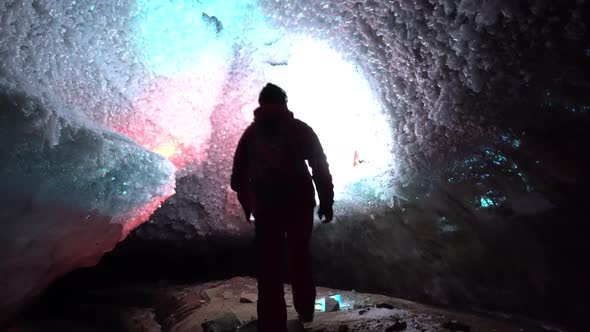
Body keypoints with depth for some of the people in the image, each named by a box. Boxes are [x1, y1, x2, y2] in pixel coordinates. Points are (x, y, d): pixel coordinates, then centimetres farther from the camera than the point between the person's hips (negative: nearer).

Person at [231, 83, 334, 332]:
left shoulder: (251, 132, 6)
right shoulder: (301, 129, 2)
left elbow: (239, 173, 6)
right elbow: (320, 167, -3)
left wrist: (246, 204, 16)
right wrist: (326, 202, 2)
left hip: (265, 206, 0)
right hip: (300, 204, 1)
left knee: (269, 265, 8)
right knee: (300, 257, 20)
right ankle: (305, 311, 35)